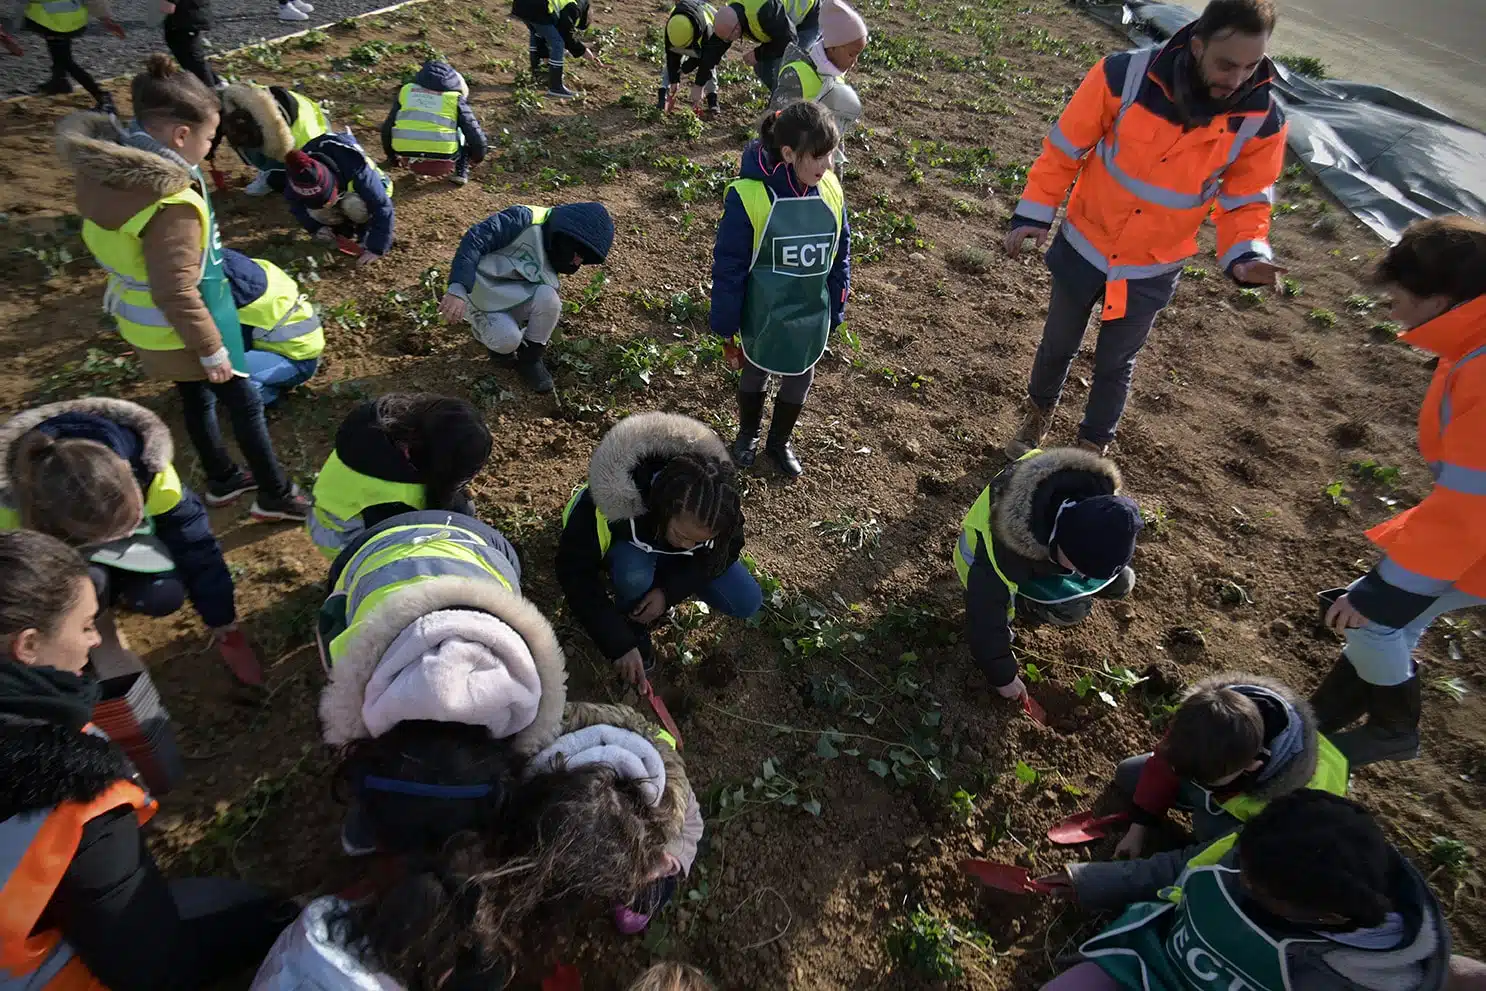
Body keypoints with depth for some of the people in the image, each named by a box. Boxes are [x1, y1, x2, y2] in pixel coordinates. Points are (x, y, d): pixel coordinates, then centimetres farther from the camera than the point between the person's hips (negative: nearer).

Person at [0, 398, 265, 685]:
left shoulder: (145, 467, -39)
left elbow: (194, 543, -28)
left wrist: (227, 632, -20)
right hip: (53, 549, -1)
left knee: (164, 595, -24)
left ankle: (109, 587, 10)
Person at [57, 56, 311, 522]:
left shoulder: (105, 168, -4)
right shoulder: (170, 203, -33)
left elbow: (116, 246, 9)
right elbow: (177, 293, -29)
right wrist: (212, 349, -17)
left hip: (140, 321, 9)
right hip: (179, 331, -9)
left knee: (196, 398, 24)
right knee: (244, 403, 9)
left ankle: (222, 480, 42)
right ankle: (277, 495, 22)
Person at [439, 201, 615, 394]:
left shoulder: (551, 257, 4)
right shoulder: (527, 220, -20)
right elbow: (474, 240, -26)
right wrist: (458, 289, -36)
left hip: (512, 299, 6)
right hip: (479, 294, -5)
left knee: (548, 298, -25)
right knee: (508, 340, -31)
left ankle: (529, 359, -5)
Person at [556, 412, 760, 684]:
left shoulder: (721, 504, -32)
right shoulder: (615, 502, -42)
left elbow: (725, 552, -14)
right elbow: (575, 572, -32)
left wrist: (670, 590, -28)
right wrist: (619, 643, -33)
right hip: (627, 547, -3)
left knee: (748, 603, -10)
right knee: (635, 575, -38)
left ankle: (660, 579, 10)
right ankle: (634, 627, -3)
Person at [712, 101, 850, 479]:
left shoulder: (832, 190, -9)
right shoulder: (749, 195, -23)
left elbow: (840, 257, 2)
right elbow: (728, 268, -15)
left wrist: (835, 312, 6)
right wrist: (726, 327, -10)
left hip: (811, 320, 4)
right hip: (762, 318, -3)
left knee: (799, 381, 20)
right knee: (754, 376, 21)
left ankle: (779, 442, 47)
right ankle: (747, 435, 50)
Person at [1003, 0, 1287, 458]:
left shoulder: (1262, 119, -16)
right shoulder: (1125, 75, -23)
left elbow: (1245, 198, -5)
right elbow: (1066, 148, -11)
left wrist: (1246, 253, -23)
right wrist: (1033, 213, -13)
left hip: (1152, 270, 1)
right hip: (1084, 246, 0)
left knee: (1115, 364, 15)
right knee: (1058, 344, 19)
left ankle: (1093, 448, 37)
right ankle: (1038, 417, 47)